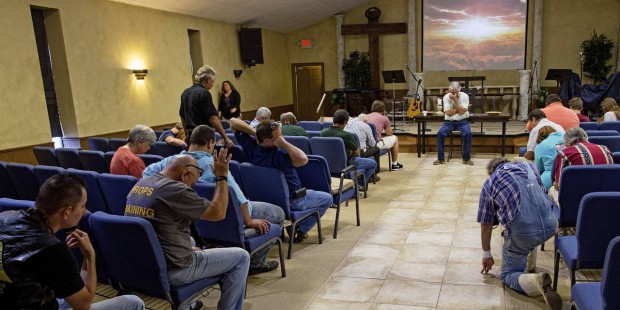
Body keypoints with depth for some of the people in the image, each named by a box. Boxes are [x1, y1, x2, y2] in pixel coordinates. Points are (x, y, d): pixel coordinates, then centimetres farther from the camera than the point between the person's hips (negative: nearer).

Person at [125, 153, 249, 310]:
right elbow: (218, 213, -14)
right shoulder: (176, 190, -21)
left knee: (191, 239, 37)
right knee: (241, 257, 2)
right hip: (169, 271, -8)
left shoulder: (139, 184, 5)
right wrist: (222, 176, -7)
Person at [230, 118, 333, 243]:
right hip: (291, 201, -7)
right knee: (328, 198, 15)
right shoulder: (278, 155, -40)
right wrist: (284, 143, -44)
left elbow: (233, 122, -10)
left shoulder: (250, 146, -19)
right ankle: (300, 230, 14)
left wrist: (254, 133, -21)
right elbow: (303, 159, -57)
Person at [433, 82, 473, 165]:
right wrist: (459, 109, -13)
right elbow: (448, 112, -11)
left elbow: (462, 111, -18)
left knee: (467, 133, -30)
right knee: (440, 133, -26)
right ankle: (440, 159, -14)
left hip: (462, 121, -1)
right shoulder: (446, 97, -3)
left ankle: (467, 158, -15)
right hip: (449, 121, 1)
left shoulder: (464, 96, -7)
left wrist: (455, 100, -23)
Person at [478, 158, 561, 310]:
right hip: (551, 224, 4)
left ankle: (536, 281, -15)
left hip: (523, 232, -4)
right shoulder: (527, 164, 22)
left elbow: (486, 226, 17)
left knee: (508, 274, 15)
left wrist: (486, 255, 31)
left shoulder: (489, 183, 14)